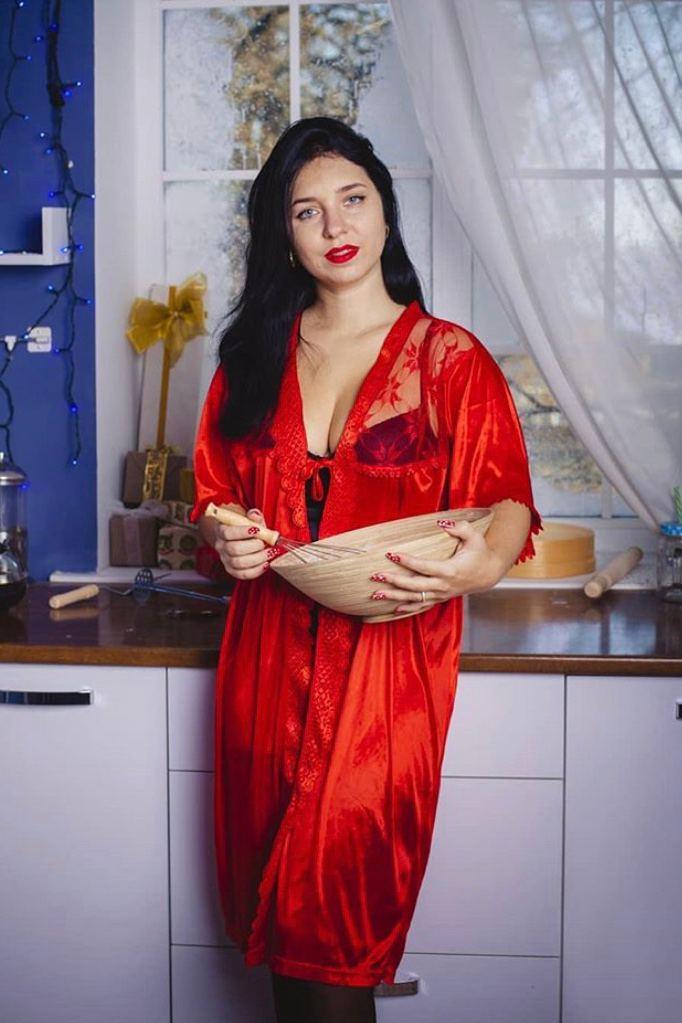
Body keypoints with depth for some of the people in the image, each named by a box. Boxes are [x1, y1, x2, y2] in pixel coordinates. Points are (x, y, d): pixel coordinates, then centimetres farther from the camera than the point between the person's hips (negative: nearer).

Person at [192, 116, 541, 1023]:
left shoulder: (449, 359, 0)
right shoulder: (254, 357, 11)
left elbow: (507, 499, -6)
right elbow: (218, 497, 16)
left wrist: (483, 564, -28)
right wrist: (227, 541, -7)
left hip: (390, 658, -3)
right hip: (269, 659, 4)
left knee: (338, 926, -2)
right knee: (280, 917, 10)